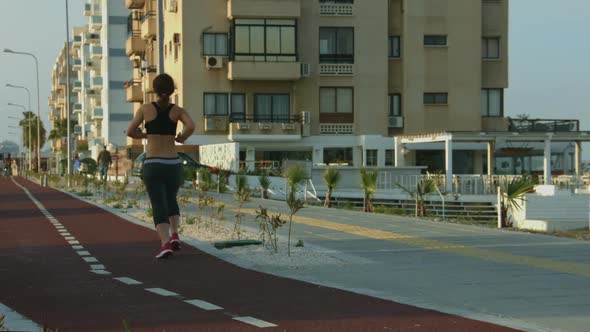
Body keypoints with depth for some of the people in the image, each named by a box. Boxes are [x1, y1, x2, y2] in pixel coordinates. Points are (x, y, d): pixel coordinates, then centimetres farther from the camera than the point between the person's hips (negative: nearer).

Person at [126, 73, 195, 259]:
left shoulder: (145, 109, 2)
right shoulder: (178, 110, 3)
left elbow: (130, 132, 5)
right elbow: (191, 126, -16)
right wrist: (181, 138, 5)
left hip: (152, 165, -2)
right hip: (173, 165, 2)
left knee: (159, 206, -4)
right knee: (171, 200, 26)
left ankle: (165, 244, -27)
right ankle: (174, 234, 4)